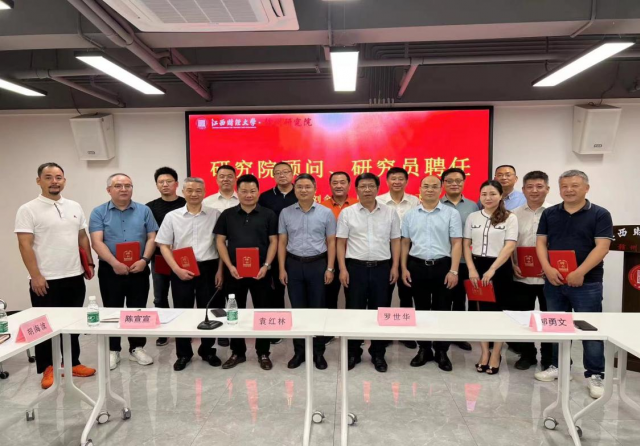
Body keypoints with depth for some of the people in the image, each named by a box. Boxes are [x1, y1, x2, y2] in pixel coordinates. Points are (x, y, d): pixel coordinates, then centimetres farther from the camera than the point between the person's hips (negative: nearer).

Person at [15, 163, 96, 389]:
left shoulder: (74, 207, 8)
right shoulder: (28, 209, -7)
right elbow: (25, 245, -11)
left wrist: (89, 263, 9)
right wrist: (35, 276, -16)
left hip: (74, 277, 5)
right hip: (45, 280, -5)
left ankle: (72, 363, 27)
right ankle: (48, 368, 22)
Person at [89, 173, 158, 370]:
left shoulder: (144, 211, 5)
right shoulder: (99, 212, 1)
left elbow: (151, 238, 2)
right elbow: (97, 242, -8)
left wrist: (144, 259, -14)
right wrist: (115, 263, -20)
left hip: (139, 270, 1)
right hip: (110, 270, -1)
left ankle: (137, 348, 22)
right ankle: (112, 350, 22)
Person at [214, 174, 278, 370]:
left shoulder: (268, 215, 2)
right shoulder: (227, 215, 5)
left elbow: (273, 241, 1)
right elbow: (220, 241, 4)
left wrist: (266, 265, -11)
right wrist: (230, 266, -7)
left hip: (260, 271, -1)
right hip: (234, 271, 1)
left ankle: (263, 353, 21)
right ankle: (237, 352, 25)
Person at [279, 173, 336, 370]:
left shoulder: (326, 213, -1)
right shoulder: (285, 213, 3)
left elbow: (331, 242, 0)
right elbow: (282, 242, 4)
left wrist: (330, 268, -5)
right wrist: (282, 268, -1)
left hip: (318, 264, -1)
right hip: (294, 264, 1)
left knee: (318, 308, 7)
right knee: (297, 308, 9)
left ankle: (318, 352, 21)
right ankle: (299, 351, 22)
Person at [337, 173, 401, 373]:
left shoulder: (390, 212, 4)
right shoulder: (347, 213, 0)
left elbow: (395, 241, 7)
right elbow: (341, 243, 1)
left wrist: (395, 267, -1)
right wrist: (343, 269, -6)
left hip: (382, 267, 1)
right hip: (356, 267, -1)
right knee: (354, 311, 7)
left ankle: (378, 354, 24)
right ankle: (353, 353, 22)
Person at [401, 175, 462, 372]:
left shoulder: (451, 213, -1)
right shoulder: (410, 215, 7)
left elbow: (456, 243, -4)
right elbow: (405, 243, 9)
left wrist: (453, 270, -11)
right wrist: (404, 268, 3)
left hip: (442, 266, -2)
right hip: (417, 267, 2)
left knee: (442, 310, 6)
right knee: (421, 309, 11)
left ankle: (441, 351, 20)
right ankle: (423, 349, 24)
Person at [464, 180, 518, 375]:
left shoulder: (510, 218, -3)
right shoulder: (472, 217, 6)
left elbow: (510, 246, -11)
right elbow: (466, 245, 6)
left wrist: (492, 269, -19)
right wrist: (472, 269, -6)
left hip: (500, 268, -3)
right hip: (477, 266, 3)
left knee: (498, 310, 6)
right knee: (481, 309, 9)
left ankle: (496, 354, 19)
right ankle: (484, 352, 22)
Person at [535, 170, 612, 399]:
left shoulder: (600, 214, -3)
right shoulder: (549, 214, 7)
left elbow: (602, 247, -11)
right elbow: (541, 243, 4)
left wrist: (580, 272, -20)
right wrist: (548, 269, -12)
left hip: (587, 283, -3)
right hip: (554, 282, 4)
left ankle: (595, 375, 16)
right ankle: (558, 365, 28)